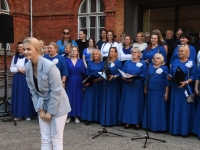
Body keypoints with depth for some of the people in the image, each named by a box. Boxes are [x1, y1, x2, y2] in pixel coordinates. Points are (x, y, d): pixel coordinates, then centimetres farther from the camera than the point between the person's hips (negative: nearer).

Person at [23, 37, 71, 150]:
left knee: (56, 139, 2)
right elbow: (33, 90, 3)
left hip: (57, 105, -6)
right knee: (45, 139, 11)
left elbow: (56, 91, -21)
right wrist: (39, 109, -1)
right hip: (43, 105, 6)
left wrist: (50, 111, -15)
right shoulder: (28, 66, -4)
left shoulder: (49, 66, -25)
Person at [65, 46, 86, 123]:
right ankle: (69, 116, 9)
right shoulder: (67, 61, 2)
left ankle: (77, 116, 12)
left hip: (78, 82, 1)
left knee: (78, 98, 4)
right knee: (69, 98, 2)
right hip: (69, 82, -1)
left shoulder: (81, 62, 5)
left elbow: (83, 73, 4)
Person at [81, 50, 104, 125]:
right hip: (90, 84, 1)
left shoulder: (103, 64, 4)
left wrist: (100, 79, -17)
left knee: (98, 100, 3)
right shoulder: (90, 63, 9)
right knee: (89, 100, 0)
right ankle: (88, 118, 4)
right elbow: (87, 74, 6)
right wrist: (86, 82, -9)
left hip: (99, 84, -1)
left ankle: (98, 118, 11)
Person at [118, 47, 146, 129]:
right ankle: (127, 121, 11)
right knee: (127, 102, 3)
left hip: (137, 86, -3)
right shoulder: (127, 62, 12)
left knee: (137, 102, 1)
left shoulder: (143, 63, 3)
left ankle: (137, 122, 9)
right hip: (127, 85, 3)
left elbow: (144, 76, -6)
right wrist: (125, 78, -15)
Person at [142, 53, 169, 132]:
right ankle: (150, 125, 19)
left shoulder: (165, 68, -3)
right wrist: (145, 89, 10)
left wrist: (166, 93, -9)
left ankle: (159, 126, 9)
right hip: (150, 91, 4)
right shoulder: (150, 67, 9)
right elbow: (147, 79, 13)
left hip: (160, 91, -4)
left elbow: (167, 81, -5)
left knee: (159, 109, 1)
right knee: (150, 109, 9)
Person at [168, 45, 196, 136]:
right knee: (175, 108, 6)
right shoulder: (174, 62, 11)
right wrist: (169, 77, -10)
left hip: (186, 89, -4)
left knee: (185, 108, 0)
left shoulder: (192, 63, -1)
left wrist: (186, 82, -21)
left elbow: (193, 76, -6)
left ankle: (185, 130, 8)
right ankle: (175, 129, 14)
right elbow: (170, 73, 12)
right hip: (175, 89, 4)